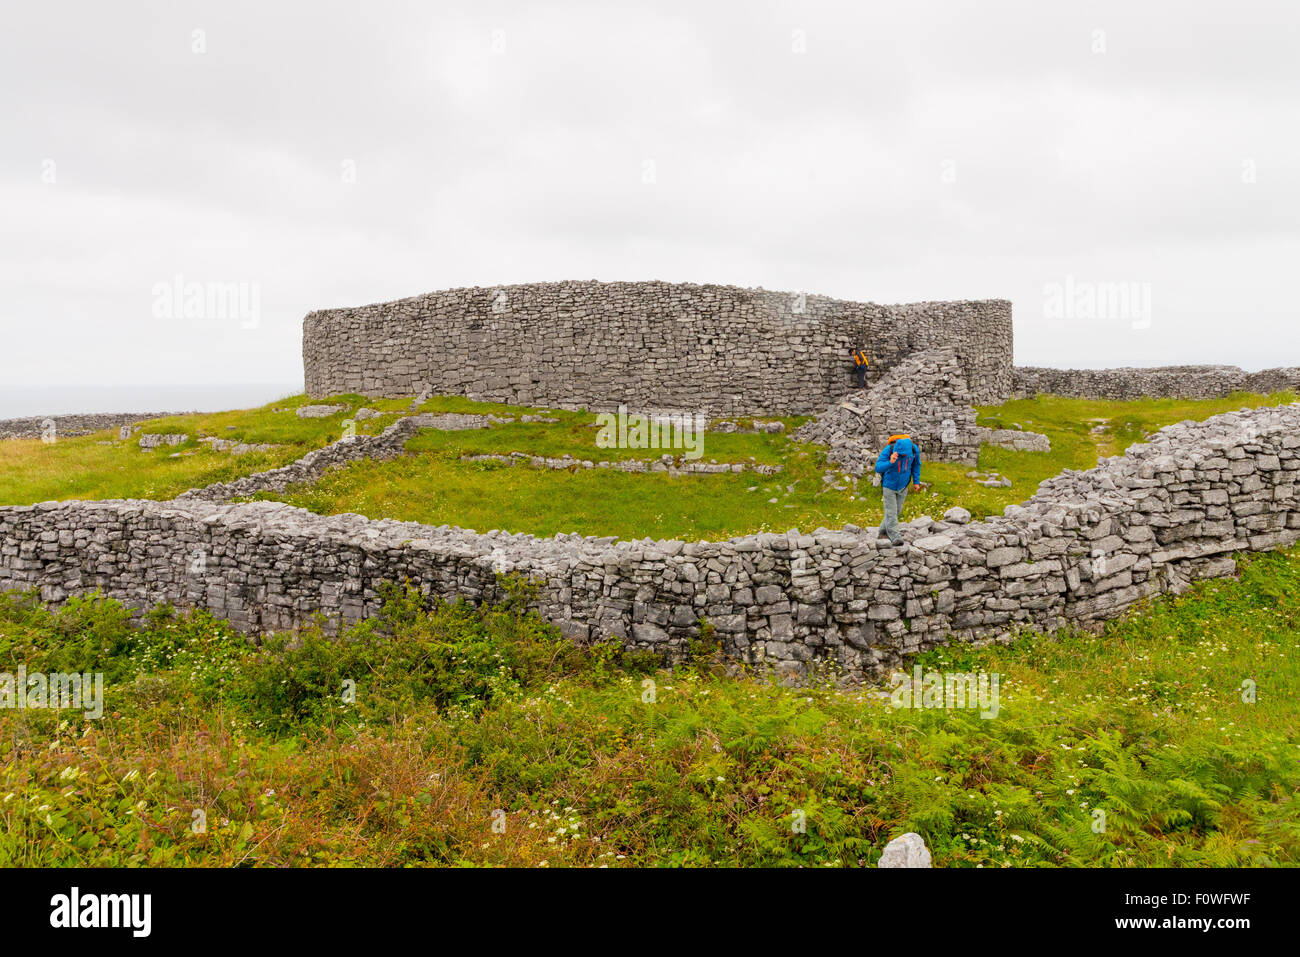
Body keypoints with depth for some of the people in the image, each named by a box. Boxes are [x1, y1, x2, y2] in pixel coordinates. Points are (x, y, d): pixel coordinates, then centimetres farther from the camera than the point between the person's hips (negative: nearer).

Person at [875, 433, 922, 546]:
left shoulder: (914, 449, -20)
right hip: (889, 485, -4)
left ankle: (884, 530, 33)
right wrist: (890, 462, -48)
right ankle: (895, 537, -3)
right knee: (891, 512, -7)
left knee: (897, 510, 16)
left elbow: (916, 464, 1)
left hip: (903, 486, 4)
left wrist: (916, 481, 3)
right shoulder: (888, 450, -30)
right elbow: (878, 468, -31)